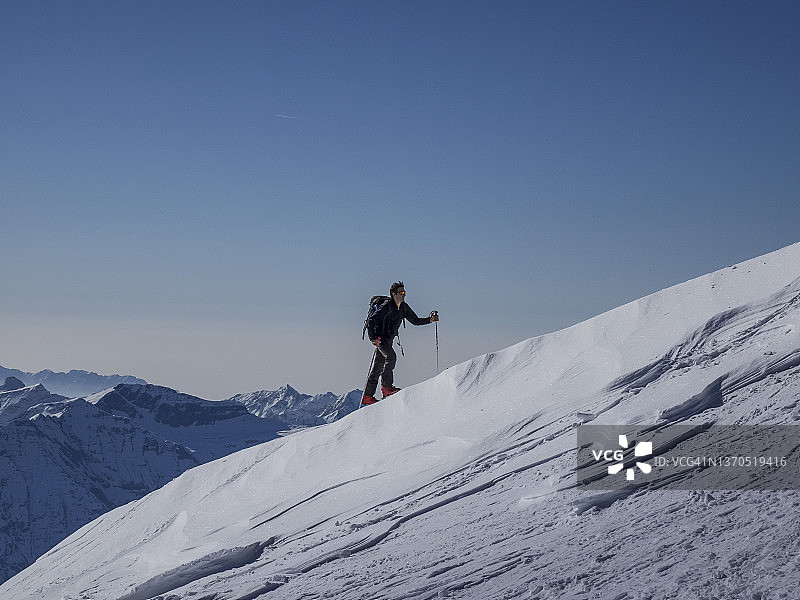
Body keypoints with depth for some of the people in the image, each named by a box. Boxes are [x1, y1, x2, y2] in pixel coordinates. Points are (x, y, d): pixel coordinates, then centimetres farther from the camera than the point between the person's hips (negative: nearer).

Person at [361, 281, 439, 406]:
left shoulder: (404, 307, 8)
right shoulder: (386, 307, -16)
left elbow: (415, 320, 17)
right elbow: (371, 320, -17)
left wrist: (429, 320, 4)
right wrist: (373, 338, -21)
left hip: (388, 341, 8)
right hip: (380, 338, -8)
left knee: (377, 369, 10)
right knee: (391, 356, -29)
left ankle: (367, 397, 14)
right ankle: (386, 386, -24)